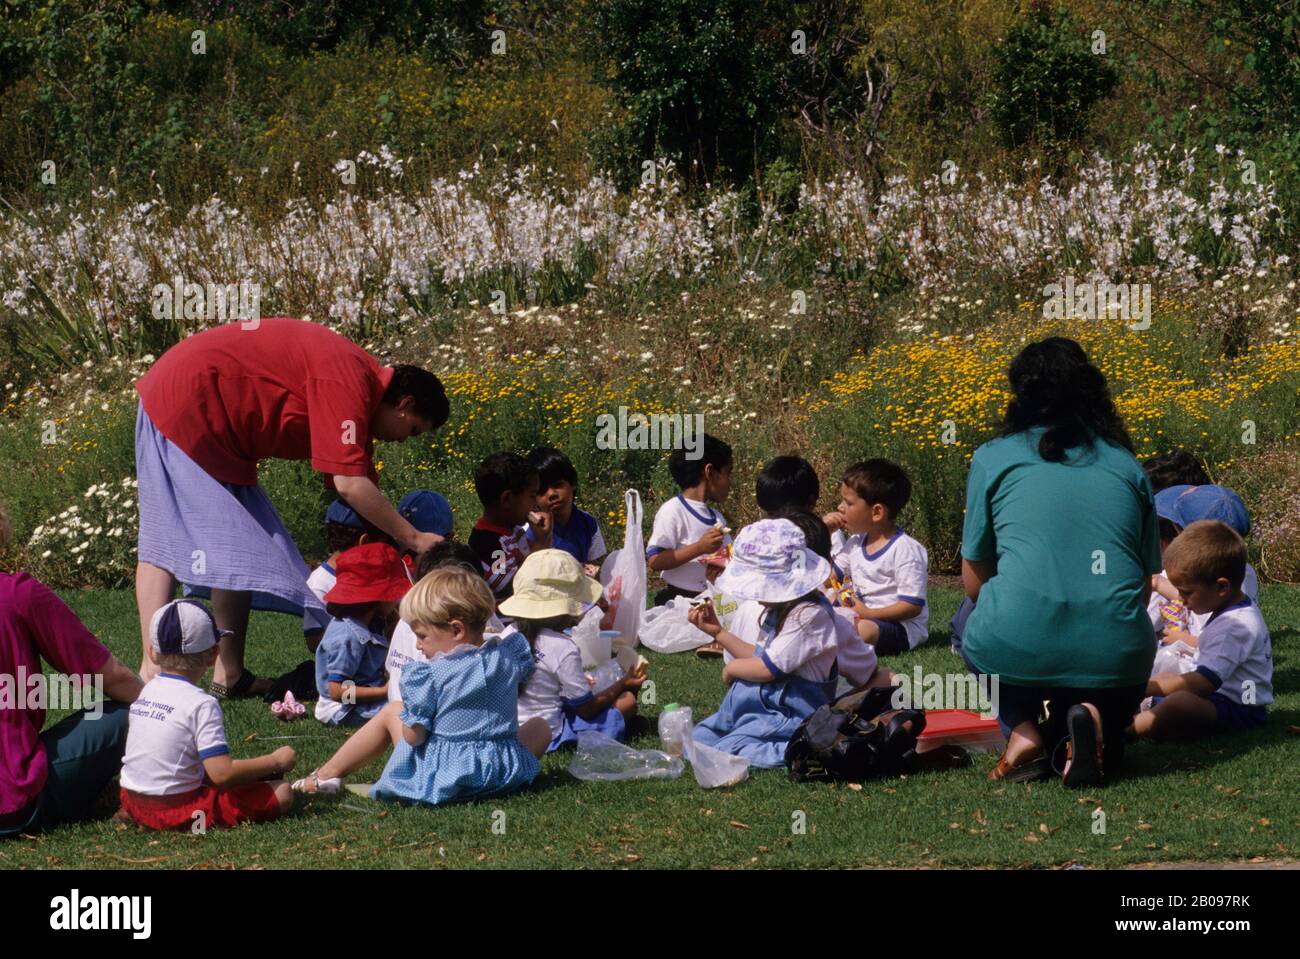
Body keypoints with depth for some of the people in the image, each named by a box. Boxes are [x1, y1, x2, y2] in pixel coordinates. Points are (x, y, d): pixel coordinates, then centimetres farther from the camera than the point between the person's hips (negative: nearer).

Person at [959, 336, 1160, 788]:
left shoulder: (992, 459, 11)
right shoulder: (1126, 465, 17)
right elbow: (1146, 584, 18)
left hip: (1015, 649, -2)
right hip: (1115, 657, 2)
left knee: (971, 616, 34)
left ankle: (1024, 728, 8)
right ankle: (1088, 715, -2)